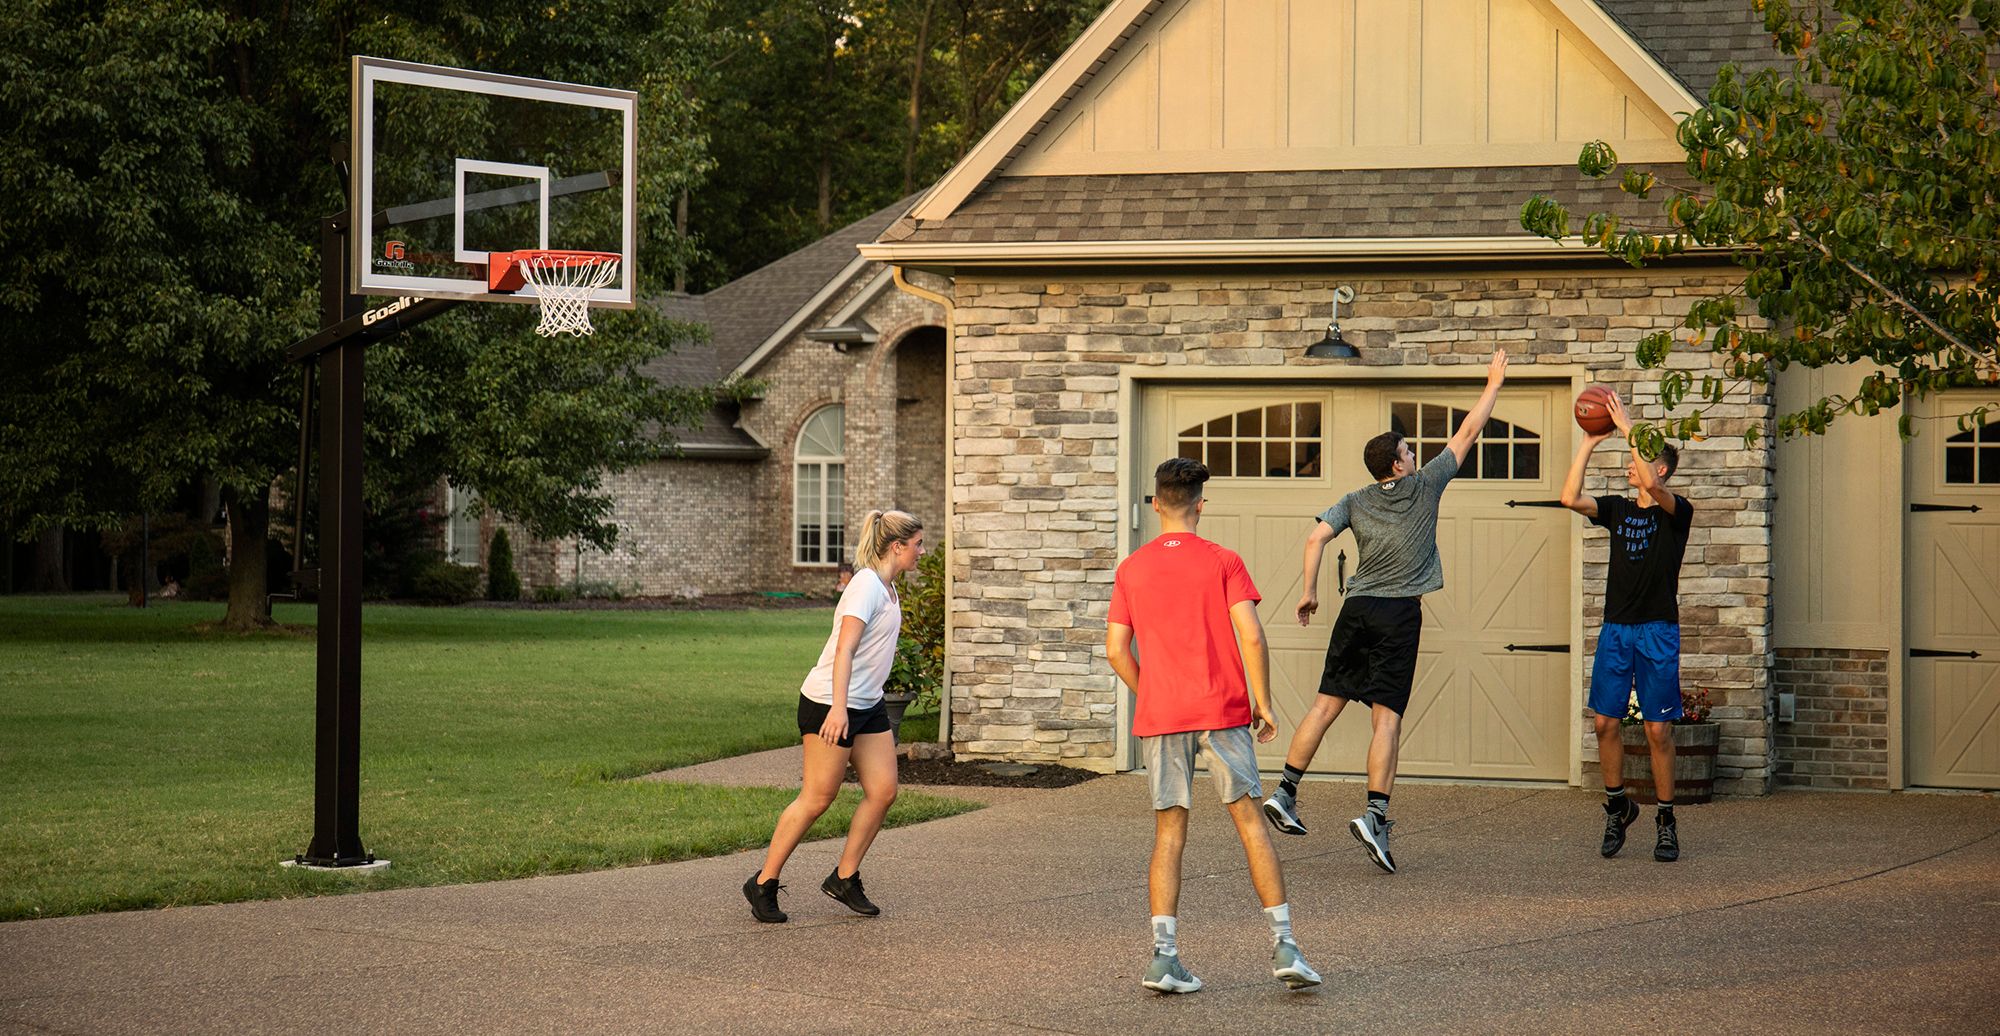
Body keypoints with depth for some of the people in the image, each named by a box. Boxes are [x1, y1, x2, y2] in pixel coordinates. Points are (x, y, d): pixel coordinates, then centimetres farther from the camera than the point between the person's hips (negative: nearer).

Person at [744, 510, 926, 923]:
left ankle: (844, 879, 13)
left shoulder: (887, 589, 13)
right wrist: (838, 707, -33)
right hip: (829, 704, -9)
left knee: (883, 790, 2)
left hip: (867, 704, 10)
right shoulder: (867, 586, -16)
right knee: (817, 798, -4)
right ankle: (763, 885, 6)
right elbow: (844, 648, -25)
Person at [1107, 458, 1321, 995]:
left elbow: (1116, 650, 4)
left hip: (1159, 714, 2)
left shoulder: (1131, 570, 5)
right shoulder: (1223, 562, -2)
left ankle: (1164, 955, -2)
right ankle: (1284, 945, -2)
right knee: (1249, 820, 3)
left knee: (1169, 831, 6)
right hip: (1222, 709, -2)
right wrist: (1263, 703, 0)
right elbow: (1252, 637, -10)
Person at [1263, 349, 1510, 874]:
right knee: (1387, 716, -8)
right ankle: (1375, 814, -18)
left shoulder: (1355, 501, 9)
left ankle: (1285, 792, 8)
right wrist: (1493, 383, 19)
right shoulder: (1424, 486, 1)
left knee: (1327, 703, 9)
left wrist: (1309, 592, 5)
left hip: (1356, 609, 4)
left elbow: (1317, 537, -3)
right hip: (1400, 613, -4)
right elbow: (1467, 433, 9)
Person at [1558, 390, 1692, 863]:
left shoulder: (1677, 511, -2)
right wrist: (1589, 443, -4)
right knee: (1605, 722, 1)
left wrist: (1627, 428, -20)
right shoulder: (1618, 509, 12)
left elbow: (1652, 486, -24)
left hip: (1658, 632, -5)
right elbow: (1571, 498, -3)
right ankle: (1618, 807, 19)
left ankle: (1666, 821, 8)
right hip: (1615, 629, 5)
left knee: (1658, 730, -3)